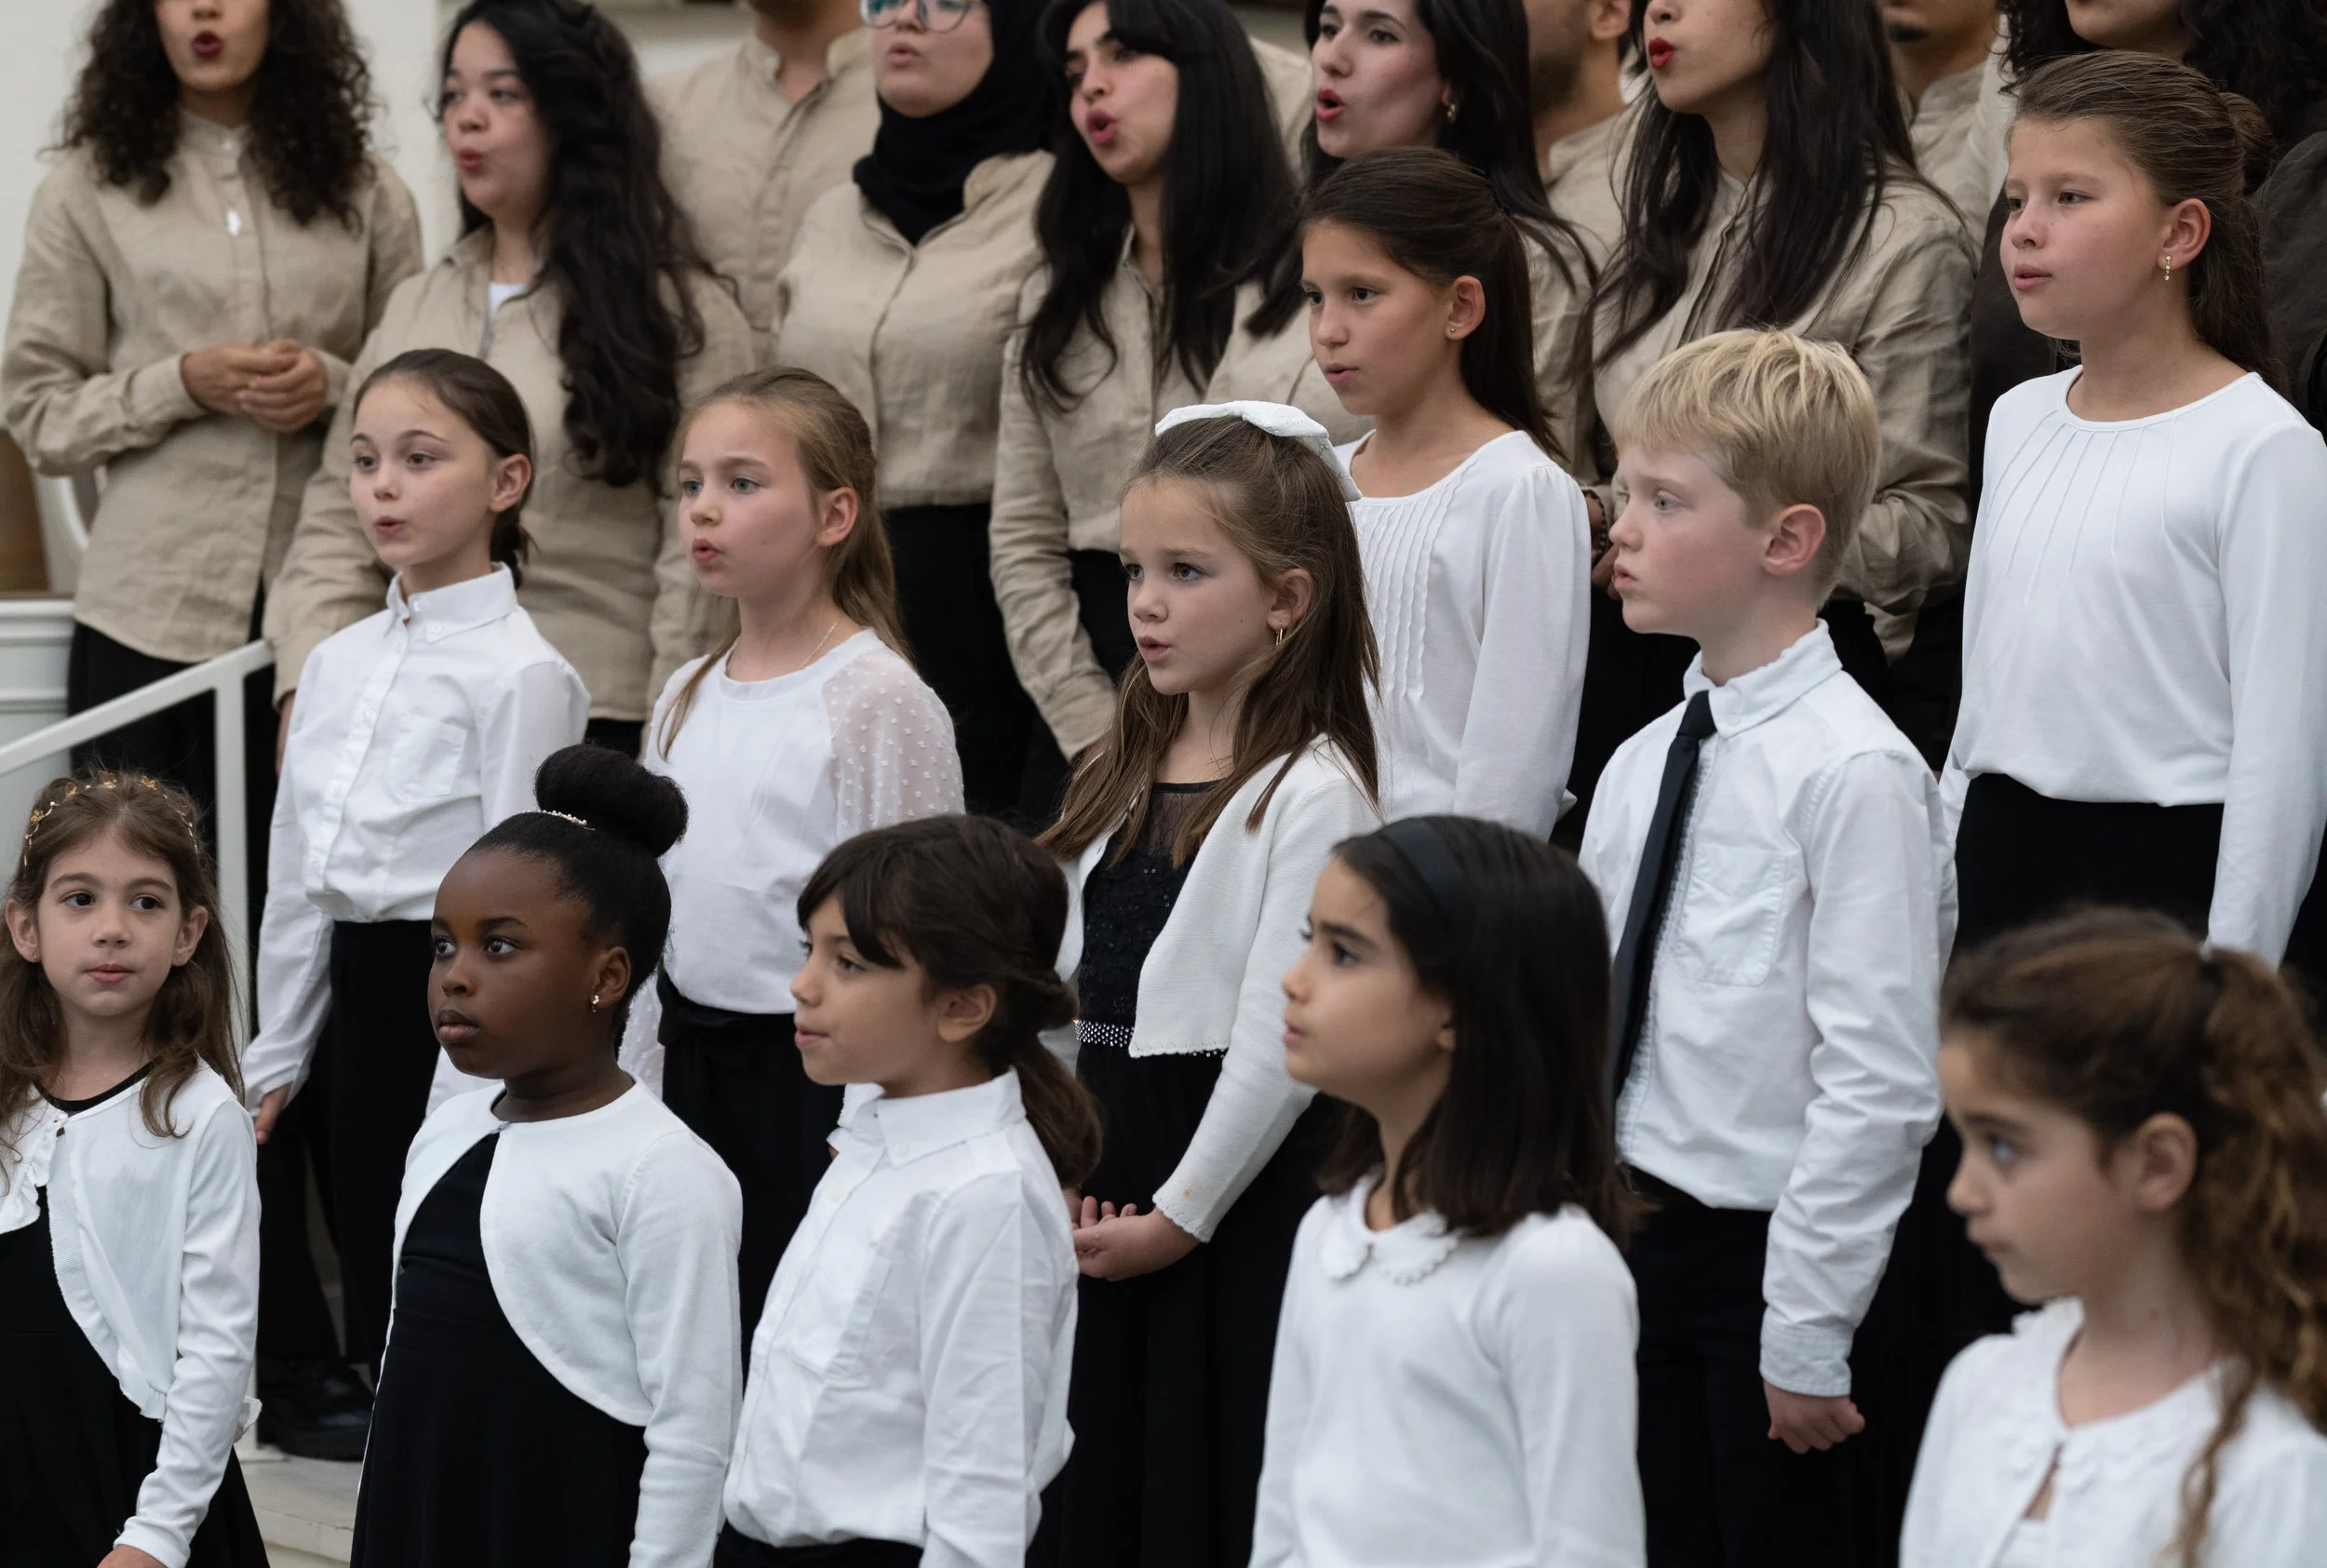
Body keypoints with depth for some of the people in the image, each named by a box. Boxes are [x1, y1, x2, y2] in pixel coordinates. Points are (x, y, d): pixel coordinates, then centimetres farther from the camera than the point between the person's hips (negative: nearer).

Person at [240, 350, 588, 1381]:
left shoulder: (519, 673, -11)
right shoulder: (338, 662, 11)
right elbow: (297, 873, 16)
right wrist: (274, 1055, 16)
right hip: (359, 996, 7)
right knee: (372, 1285, 11)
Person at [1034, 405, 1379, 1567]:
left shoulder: (1310, 792, -13)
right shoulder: (1121, 779, 11)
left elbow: (1278, 1040, -17)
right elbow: (1069, 988, 12)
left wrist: (1183, 1212, -14)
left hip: (1237, 1183, -7)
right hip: (1103, 1167, 7)